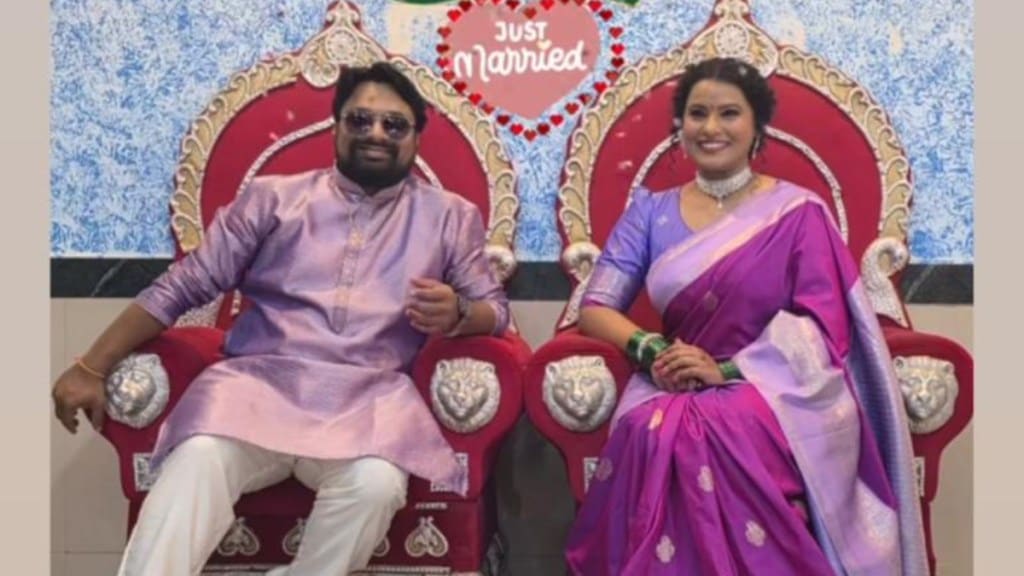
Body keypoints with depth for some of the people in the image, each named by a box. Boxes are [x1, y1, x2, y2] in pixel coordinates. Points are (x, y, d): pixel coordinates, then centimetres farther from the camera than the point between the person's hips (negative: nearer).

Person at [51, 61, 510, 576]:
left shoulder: (452, 217, 16)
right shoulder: (273, 197, 15)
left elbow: (494, 309, 14)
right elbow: (183, 286, 12)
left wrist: (456, 314, -11)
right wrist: (92, 366, 5)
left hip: (369, 394, 0)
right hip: (260, 380, 0)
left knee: (376, 483, -33)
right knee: (196, 464, -32)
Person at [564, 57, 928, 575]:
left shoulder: (798, 212, 2)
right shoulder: (651, 211, 11)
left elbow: (822, 328, -6)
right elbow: (595, 308, 5)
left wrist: (728, 370, -18)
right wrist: (652, 351, -15)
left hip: (778, 395, -2)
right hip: (676, 391, 3)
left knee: (713, 439, -34)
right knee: (653, 434, -31)